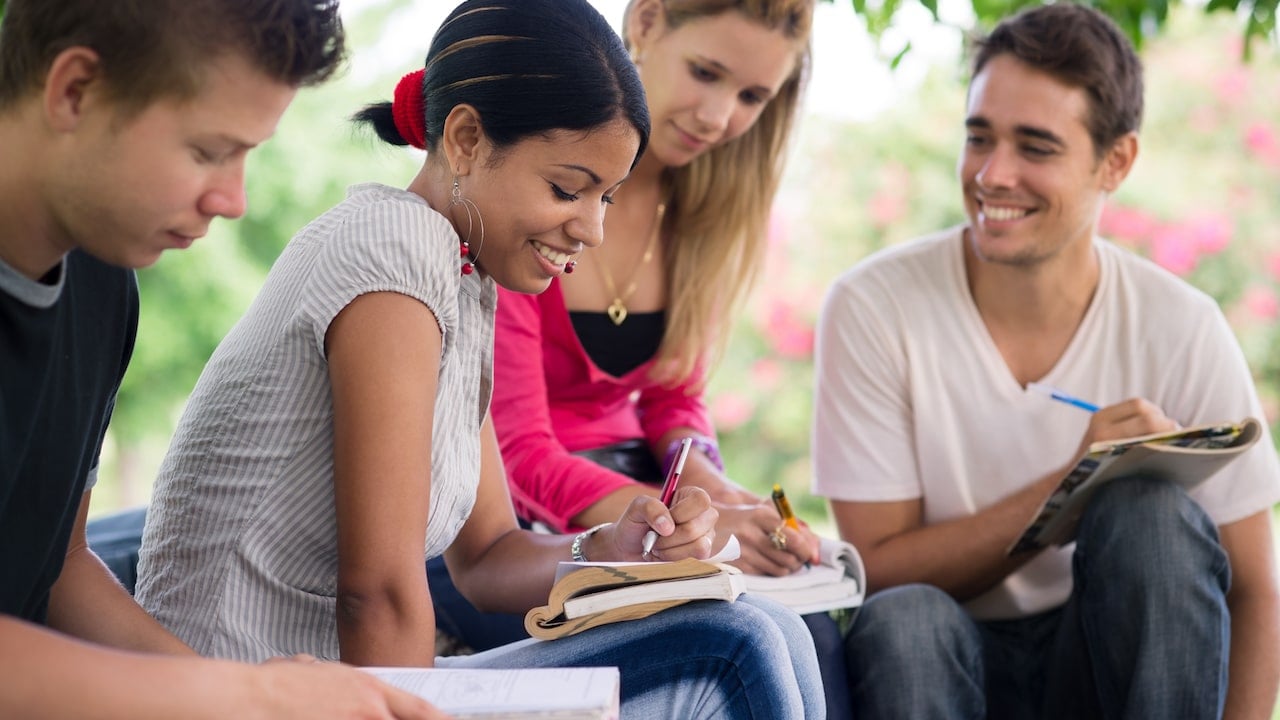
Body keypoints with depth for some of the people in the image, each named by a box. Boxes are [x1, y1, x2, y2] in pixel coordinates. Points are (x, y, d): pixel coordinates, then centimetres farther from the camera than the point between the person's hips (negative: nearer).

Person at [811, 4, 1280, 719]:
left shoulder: (1181, 330, -8)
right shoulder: (874, 309, -11)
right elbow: (881, 572, -11)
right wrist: (1074, 483, -23)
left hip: (1121, 662, 2)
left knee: (1152, 513, -27)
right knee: (900, 622, -34)